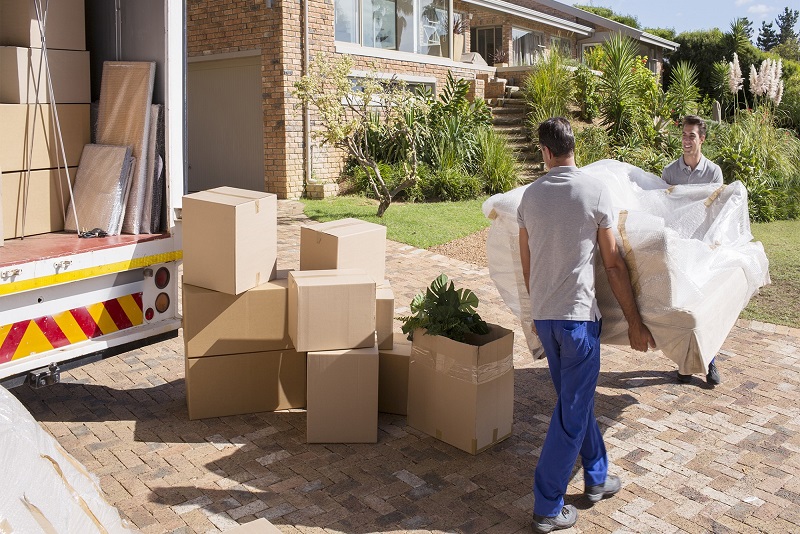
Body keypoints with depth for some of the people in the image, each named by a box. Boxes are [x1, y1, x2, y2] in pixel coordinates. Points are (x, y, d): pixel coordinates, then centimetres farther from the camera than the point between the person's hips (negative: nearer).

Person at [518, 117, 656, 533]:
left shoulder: (530, 195, 4)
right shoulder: (595, 191, -10)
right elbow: (614, 264, -8)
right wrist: (634, 322, 2)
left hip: (543, 315, 6)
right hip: (578, 315, -5)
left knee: (577, 400, 22)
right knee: (572, 414, 4)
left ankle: (597, 478, 38)